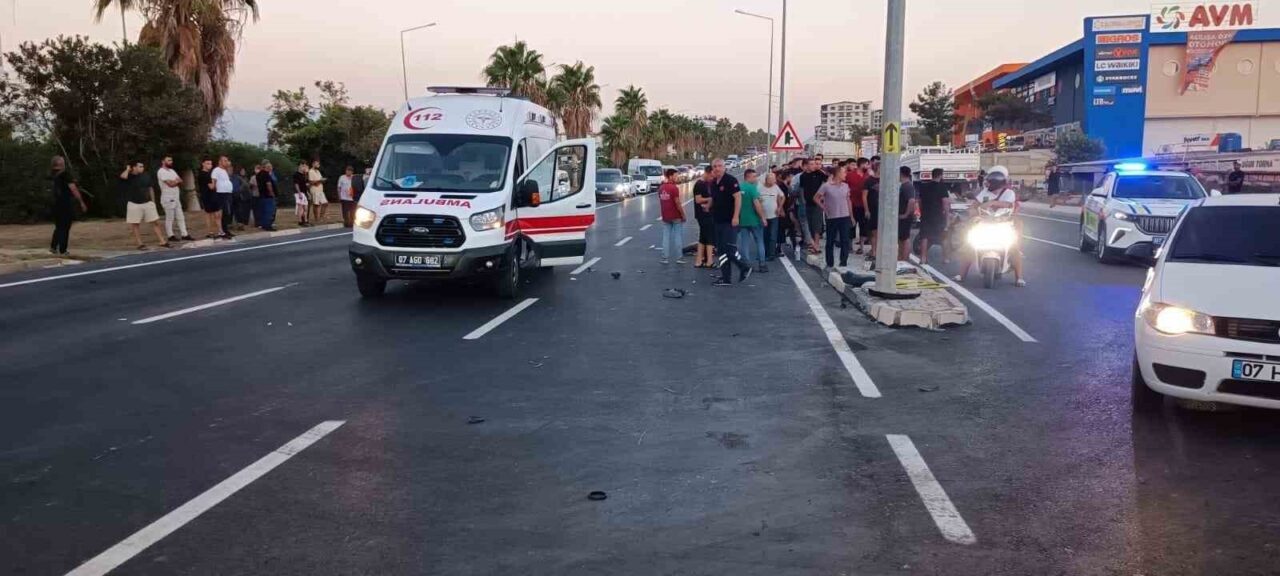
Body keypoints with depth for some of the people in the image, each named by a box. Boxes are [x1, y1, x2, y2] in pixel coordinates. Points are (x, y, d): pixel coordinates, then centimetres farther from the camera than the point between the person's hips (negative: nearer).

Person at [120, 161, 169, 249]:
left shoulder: (146, 176, 5)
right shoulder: (129, 177, -8)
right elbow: (123, 177, -32)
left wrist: (153, 201, 12)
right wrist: (128, 169, -13)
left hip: (147, 203, 3)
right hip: (134, 204, -3)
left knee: (156, 222, 2)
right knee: (135, 225, 3)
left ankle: (163, 242, 7)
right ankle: (140, 244, 13)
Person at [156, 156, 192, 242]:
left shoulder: (172, 171, 16)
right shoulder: (161, 172, -11)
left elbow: (181, 181, 8)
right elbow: (171, 184, -19)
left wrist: (174, 181, -11)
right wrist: (177, 181, -1)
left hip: (176, 198, 9)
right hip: (168, 198, -9)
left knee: (181, 217, 8)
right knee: (169, 218, -2)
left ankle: (184, 235, 11)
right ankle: (170, 236, 5)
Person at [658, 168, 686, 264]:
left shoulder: (661, 188, 6)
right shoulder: (674, 188, -16)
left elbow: (660, 202, 11)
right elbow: (678, 203, -17)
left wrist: (664, 214, 17)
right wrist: (683, 215, -7)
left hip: (665, 217, 6)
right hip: (676, 217, -6)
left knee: (666, 237, 8)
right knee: (678, 237, 3)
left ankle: (665, 258, 8)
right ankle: (679, 257, 5)